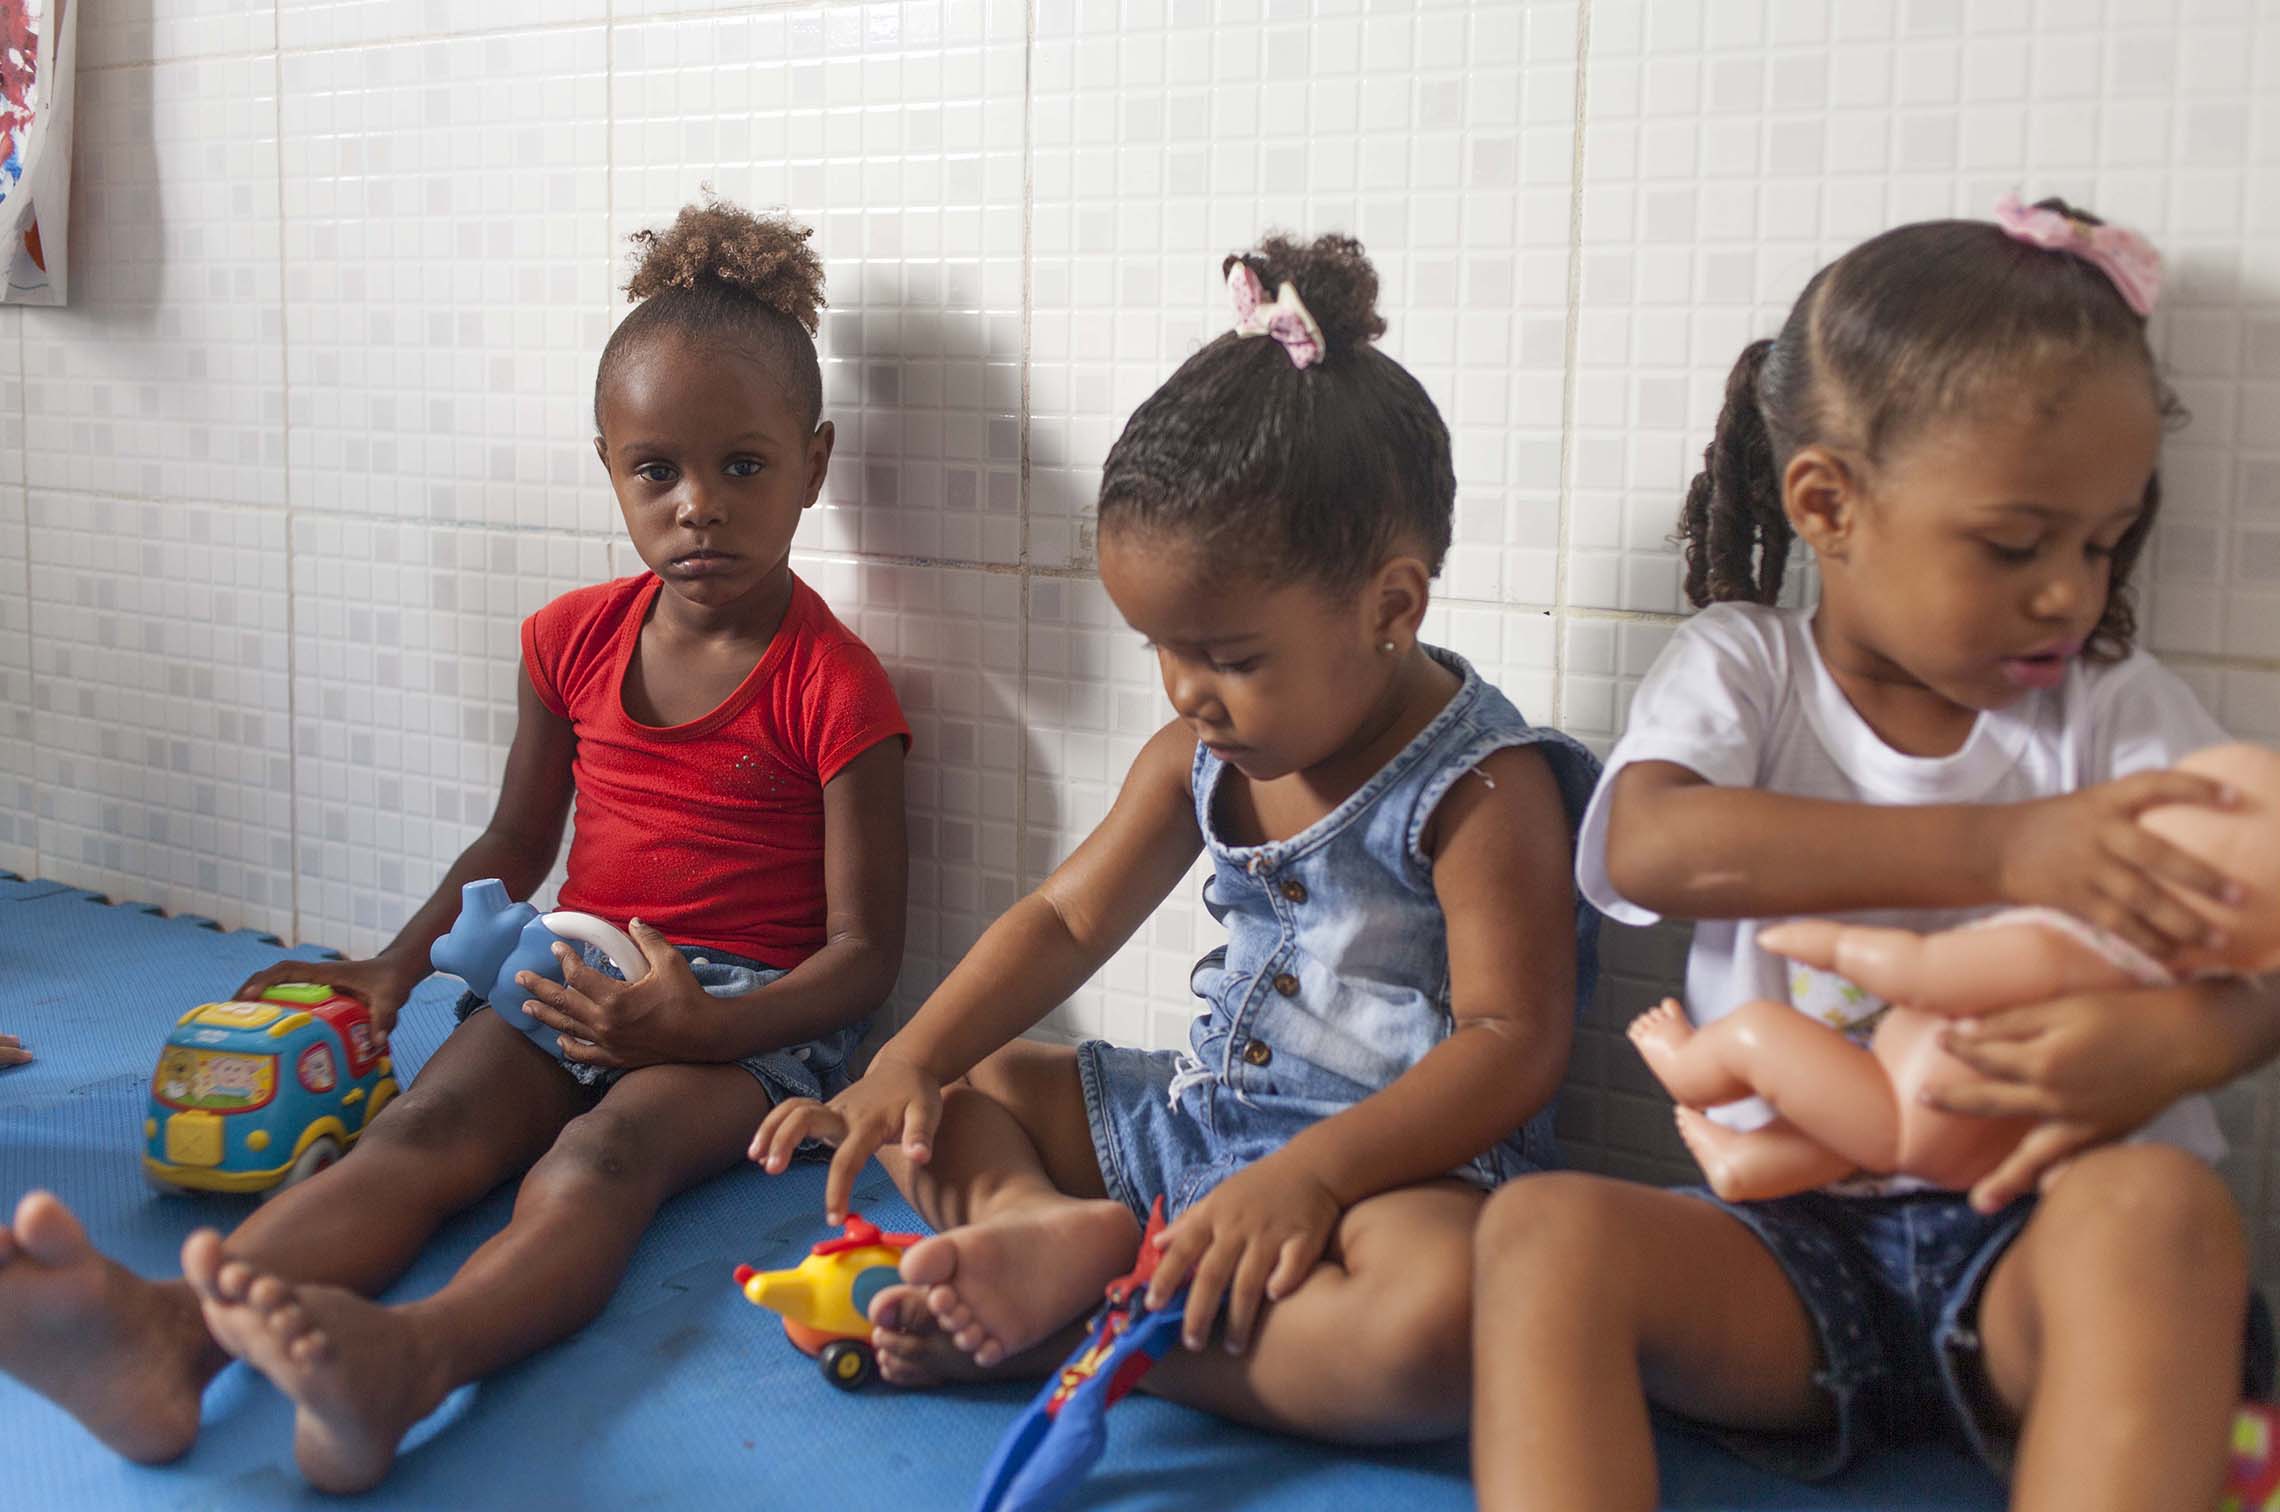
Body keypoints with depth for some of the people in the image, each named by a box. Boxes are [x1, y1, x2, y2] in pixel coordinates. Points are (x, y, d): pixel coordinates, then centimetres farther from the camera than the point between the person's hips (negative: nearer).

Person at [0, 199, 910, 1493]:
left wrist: (701, 1027, -25)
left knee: (606, 1152, -36)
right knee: (426, 1130, -26)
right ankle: (169, 1339, -54)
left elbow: (865, 951, -9)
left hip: (748, 1014, -4)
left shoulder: (835, 686, -7)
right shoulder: (575, 641, 9)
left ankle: (405, 1363, -66)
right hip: (571, 981, 5)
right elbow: (516, 844, 23)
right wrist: (398, 966, 7)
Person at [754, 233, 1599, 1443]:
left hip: (1401, 1158, -7)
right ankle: (1052, 1228, -23)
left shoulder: (1481, 788, -18)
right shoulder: (1202, 754, 4)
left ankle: (1080, 1324, -28)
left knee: (1442, 1314, -41)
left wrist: (1309, 1174, -32)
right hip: (1194, 1113, 8)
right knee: (951, 1091, 9)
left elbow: (1511, 1046, -22)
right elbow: (1066, 920, 8)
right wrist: (909, 1063, -5)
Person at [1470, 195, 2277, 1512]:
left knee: (2162, 1207, -33)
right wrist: (2001, 847, -28)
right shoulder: (1742, 669, 3)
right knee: (1546, 1230, -27)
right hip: (1797, 1235, 0)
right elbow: (1649, 846, -19)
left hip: (2035, 1229, 0)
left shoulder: (2120, 712, 6)